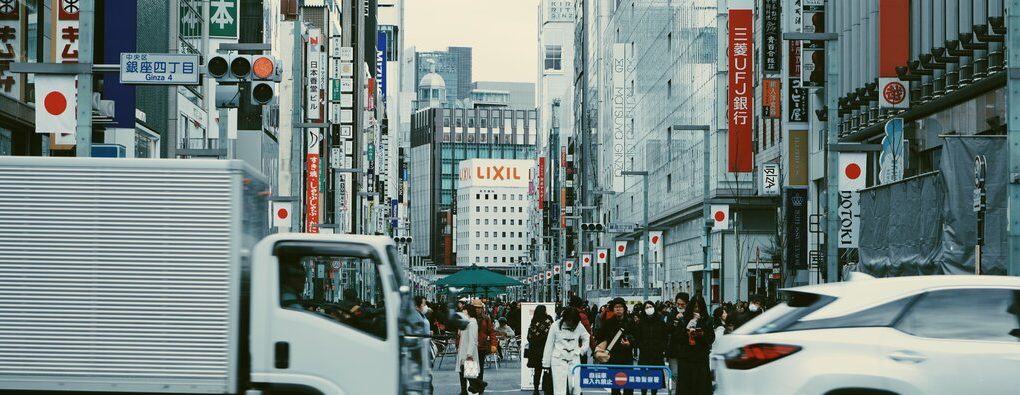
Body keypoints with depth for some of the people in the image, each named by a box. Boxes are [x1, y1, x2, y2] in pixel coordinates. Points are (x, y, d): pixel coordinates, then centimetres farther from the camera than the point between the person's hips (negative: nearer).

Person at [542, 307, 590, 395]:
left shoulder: (579, 326, 0)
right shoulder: (556, 326, -7)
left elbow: (586, 338, 18)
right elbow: (549, 345, 0)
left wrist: (581, 351, 5)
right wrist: (546, 364, 2)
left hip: (574, 360, 3)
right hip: (559, 360, -3)